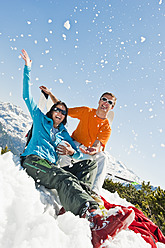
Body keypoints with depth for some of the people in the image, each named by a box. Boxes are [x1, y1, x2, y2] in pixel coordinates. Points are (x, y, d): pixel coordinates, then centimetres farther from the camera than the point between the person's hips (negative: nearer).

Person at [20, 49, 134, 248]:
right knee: (65, 178, -37)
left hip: (50, 166, 5)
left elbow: (78, 154, 24)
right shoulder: (40, 119, 23)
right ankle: (92, 218, -63)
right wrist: (27, 69, 14)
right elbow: (27, 96, 17)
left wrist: (73, 152, 0)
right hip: (33, 160, -5)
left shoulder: (64, 134, 29)